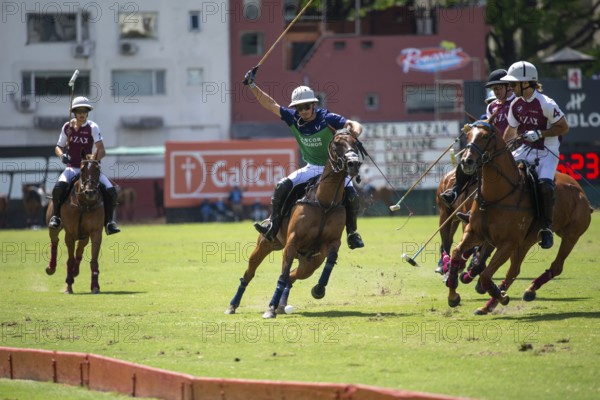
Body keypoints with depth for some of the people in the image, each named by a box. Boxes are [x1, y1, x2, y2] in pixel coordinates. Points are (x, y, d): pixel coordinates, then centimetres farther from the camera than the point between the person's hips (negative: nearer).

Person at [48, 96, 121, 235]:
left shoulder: (93, 127, -4)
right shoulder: (67, 127, 4)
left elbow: (101, 150, -13)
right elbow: (58, 147, 13)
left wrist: (93, 161, -30)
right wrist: (62, 155, -9)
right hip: (72, 168, 0)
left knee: (111, 190, -20)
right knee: (59, 187, -32)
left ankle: (108, 221, -4)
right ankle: (55, 216, -13)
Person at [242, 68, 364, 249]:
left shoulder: (327, 118, -18)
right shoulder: (294, 119, -5)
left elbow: (354, 125, -24)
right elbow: (271, 105, 1)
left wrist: (354, 134, -48)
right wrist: (252, 86, -6)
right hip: (311, 168, 4)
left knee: (351, 194, -26)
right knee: (282, 186, -16)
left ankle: (352, 233, -8)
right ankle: (273, 225, -8)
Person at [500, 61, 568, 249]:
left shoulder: (546, 104, -17)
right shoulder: (516, 105, 2)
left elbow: (564, 128, -13)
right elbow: (512, 130, 16)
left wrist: (539, 133, -22)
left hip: (547, 151, -7)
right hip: (526, 149, 7)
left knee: (545, 184, -30)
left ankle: (547, 227, -17)